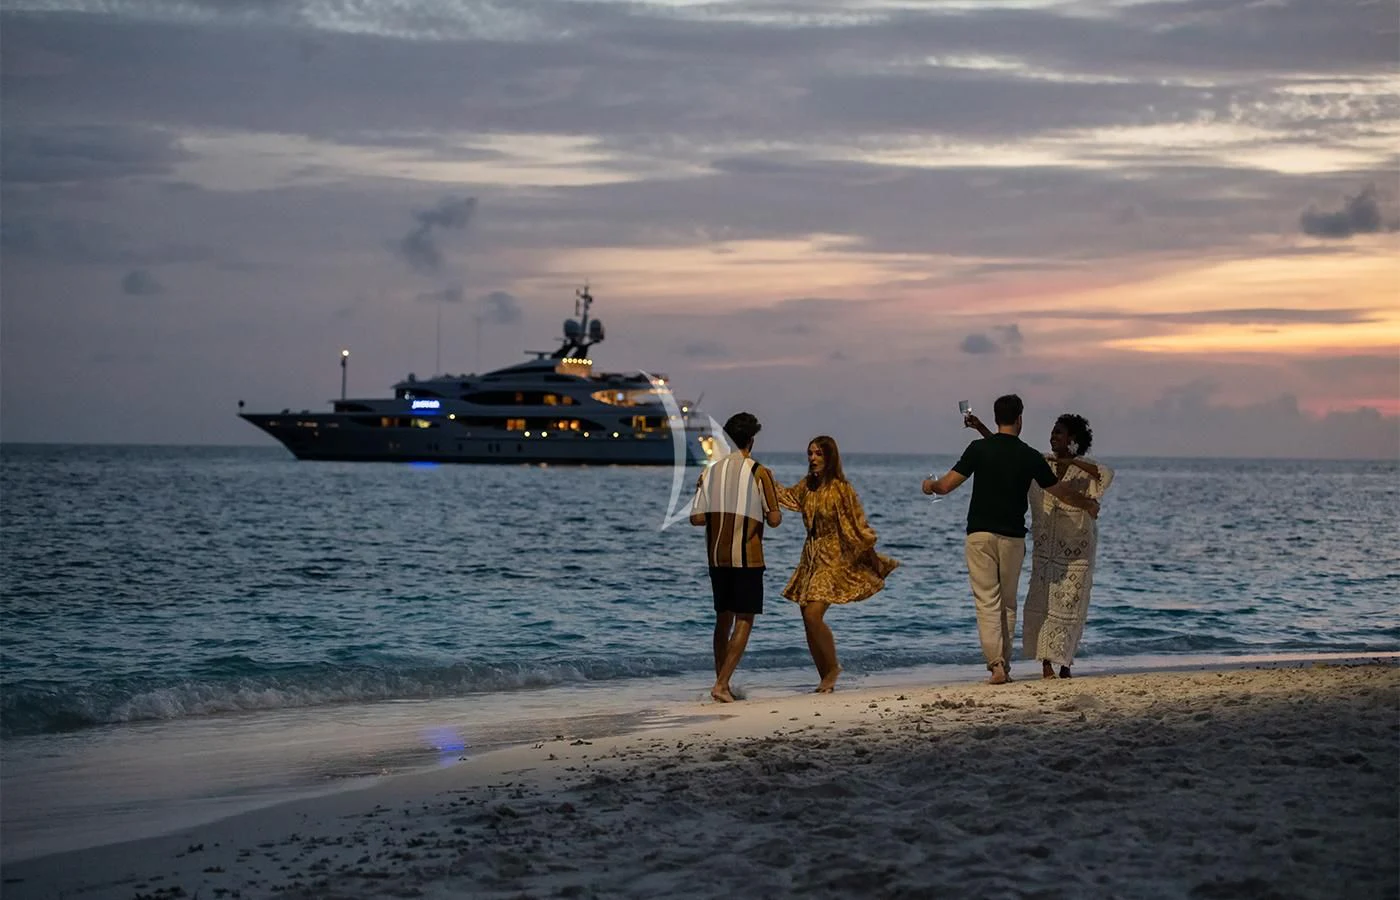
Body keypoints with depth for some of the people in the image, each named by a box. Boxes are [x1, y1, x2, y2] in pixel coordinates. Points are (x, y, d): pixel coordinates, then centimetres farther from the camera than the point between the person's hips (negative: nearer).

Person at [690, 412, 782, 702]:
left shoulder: (710, 471, 4)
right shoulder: (759, 472, -9)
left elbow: (696, 518, 0)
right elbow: (774, 519, -10)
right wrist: (774, 501, 10)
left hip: (717, 556, 5)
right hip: (747, 558, -5)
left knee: (723, 618, 16)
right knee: (744, 620, 0)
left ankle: (722, 682, 19)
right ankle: (721, 684, -10)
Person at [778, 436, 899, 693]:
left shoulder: (841, 488, -11)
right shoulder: (807, 486, 8)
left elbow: (859, 525, -7)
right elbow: (784, 496, 28)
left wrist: (874, 559, -6)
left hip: (834, 558, -7)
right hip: (811, 557, 7)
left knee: (813, 615, -18)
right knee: (808, 619, 5)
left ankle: (833, 667, 2)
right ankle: (825, 679, 14)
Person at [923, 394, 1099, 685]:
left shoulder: (979, 448, -4)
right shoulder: (1030, 457, 1)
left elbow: (947, 485, -4)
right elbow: (1061, 491, 13)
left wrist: (930, 485, 20)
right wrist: (1089, 504, 31)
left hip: (980, 534, -1)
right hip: (1012, 538, 1)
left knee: (988, 602, -2)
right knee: (1008, 603, 13)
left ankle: (996, 665, -12)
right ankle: (1005, 665, 14)